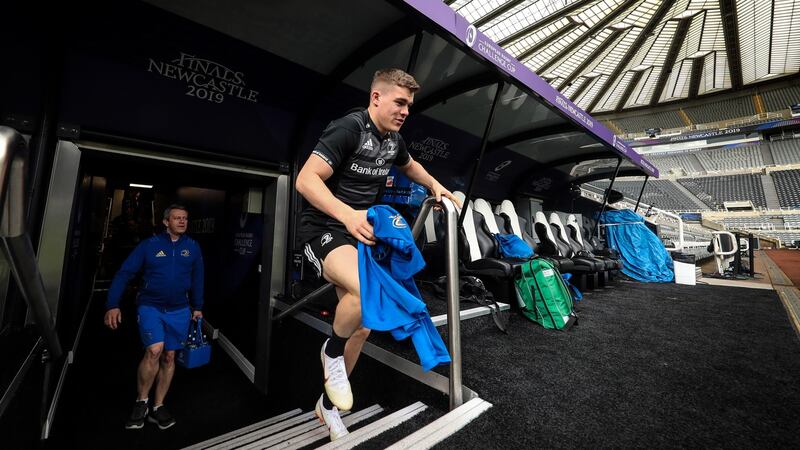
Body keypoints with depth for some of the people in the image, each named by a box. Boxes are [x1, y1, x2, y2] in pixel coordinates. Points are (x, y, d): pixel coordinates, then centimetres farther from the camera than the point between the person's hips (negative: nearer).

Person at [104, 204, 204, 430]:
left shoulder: (192, 247, 1)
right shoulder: (149, 244, -5)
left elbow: (197, 279, 8)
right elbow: (124, 273, -3)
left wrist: (197, 307, 10)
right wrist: (112, 305, -10)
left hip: (179, 310, 3)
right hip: (150, 306, -2)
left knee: (169, 357, 8)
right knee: (154, 350, -18)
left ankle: (157, 407, 25)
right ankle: (140, 403, 8)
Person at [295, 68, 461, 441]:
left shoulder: (393, 139, 8)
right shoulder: (348, 128, -15)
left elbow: (409, 165, 30)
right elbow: (306, 180, -22)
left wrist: (435, 186, 15)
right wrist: (347, 214, -37)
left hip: (359, 234, 8)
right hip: (324, 228, -7)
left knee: (363, 325, 9)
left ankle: (328, 405, 33)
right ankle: (332, 350, -1)